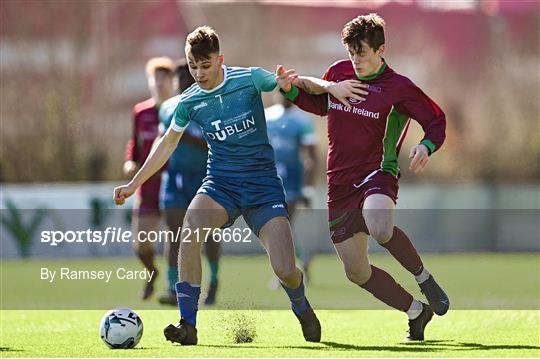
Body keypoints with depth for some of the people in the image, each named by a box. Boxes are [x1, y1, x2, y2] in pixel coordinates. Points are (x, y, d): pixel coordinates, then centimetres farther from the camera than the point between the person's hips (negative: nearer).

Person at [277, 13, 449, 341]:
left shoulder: (399, 88, -7)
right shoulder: (338, 73, 6)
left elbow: (437, 121, 0)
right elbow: (319, 105, 25)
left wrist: (426, 147, -20)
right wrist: (292, 90, 7)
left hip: (378, 173, -5)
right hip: (341, 184, 5)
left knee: (379, 227, -39)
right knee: (356, 271, 3)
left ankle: (424, 278, -14)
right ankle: (416, 312, 22)